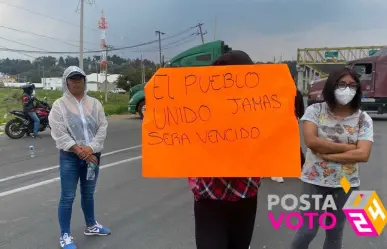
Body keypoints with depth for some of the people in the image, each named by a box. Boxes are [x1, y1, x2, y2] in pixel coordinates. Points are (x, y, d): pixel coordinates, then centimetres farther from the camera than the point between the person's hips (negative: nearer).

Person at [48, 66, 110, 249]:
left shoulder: (94, 103, 5)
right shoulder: (59, 105, -5)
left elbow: (103, 127, -2)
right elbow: (59, 134, -12)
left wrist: (90, 148, -16)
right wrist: (80, 151, -17)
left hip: (92, 155, 4)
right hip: (70, 157, -3)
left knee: (88, 194, 18)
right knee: (68, 197, 1)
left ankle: (91, 226, 37)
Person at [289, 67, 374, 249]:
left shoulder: (363, 119, -4)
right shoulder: (315, 110, -7)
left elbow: (363, 155, -16)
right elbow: (311, 141, -21)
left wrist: (327, 155, -17)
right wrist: (348, 147, -16)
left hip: (345, 184, 2)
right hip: (314, 181, -2)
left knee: (335, 232, 17)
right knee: (308, 230, 4)